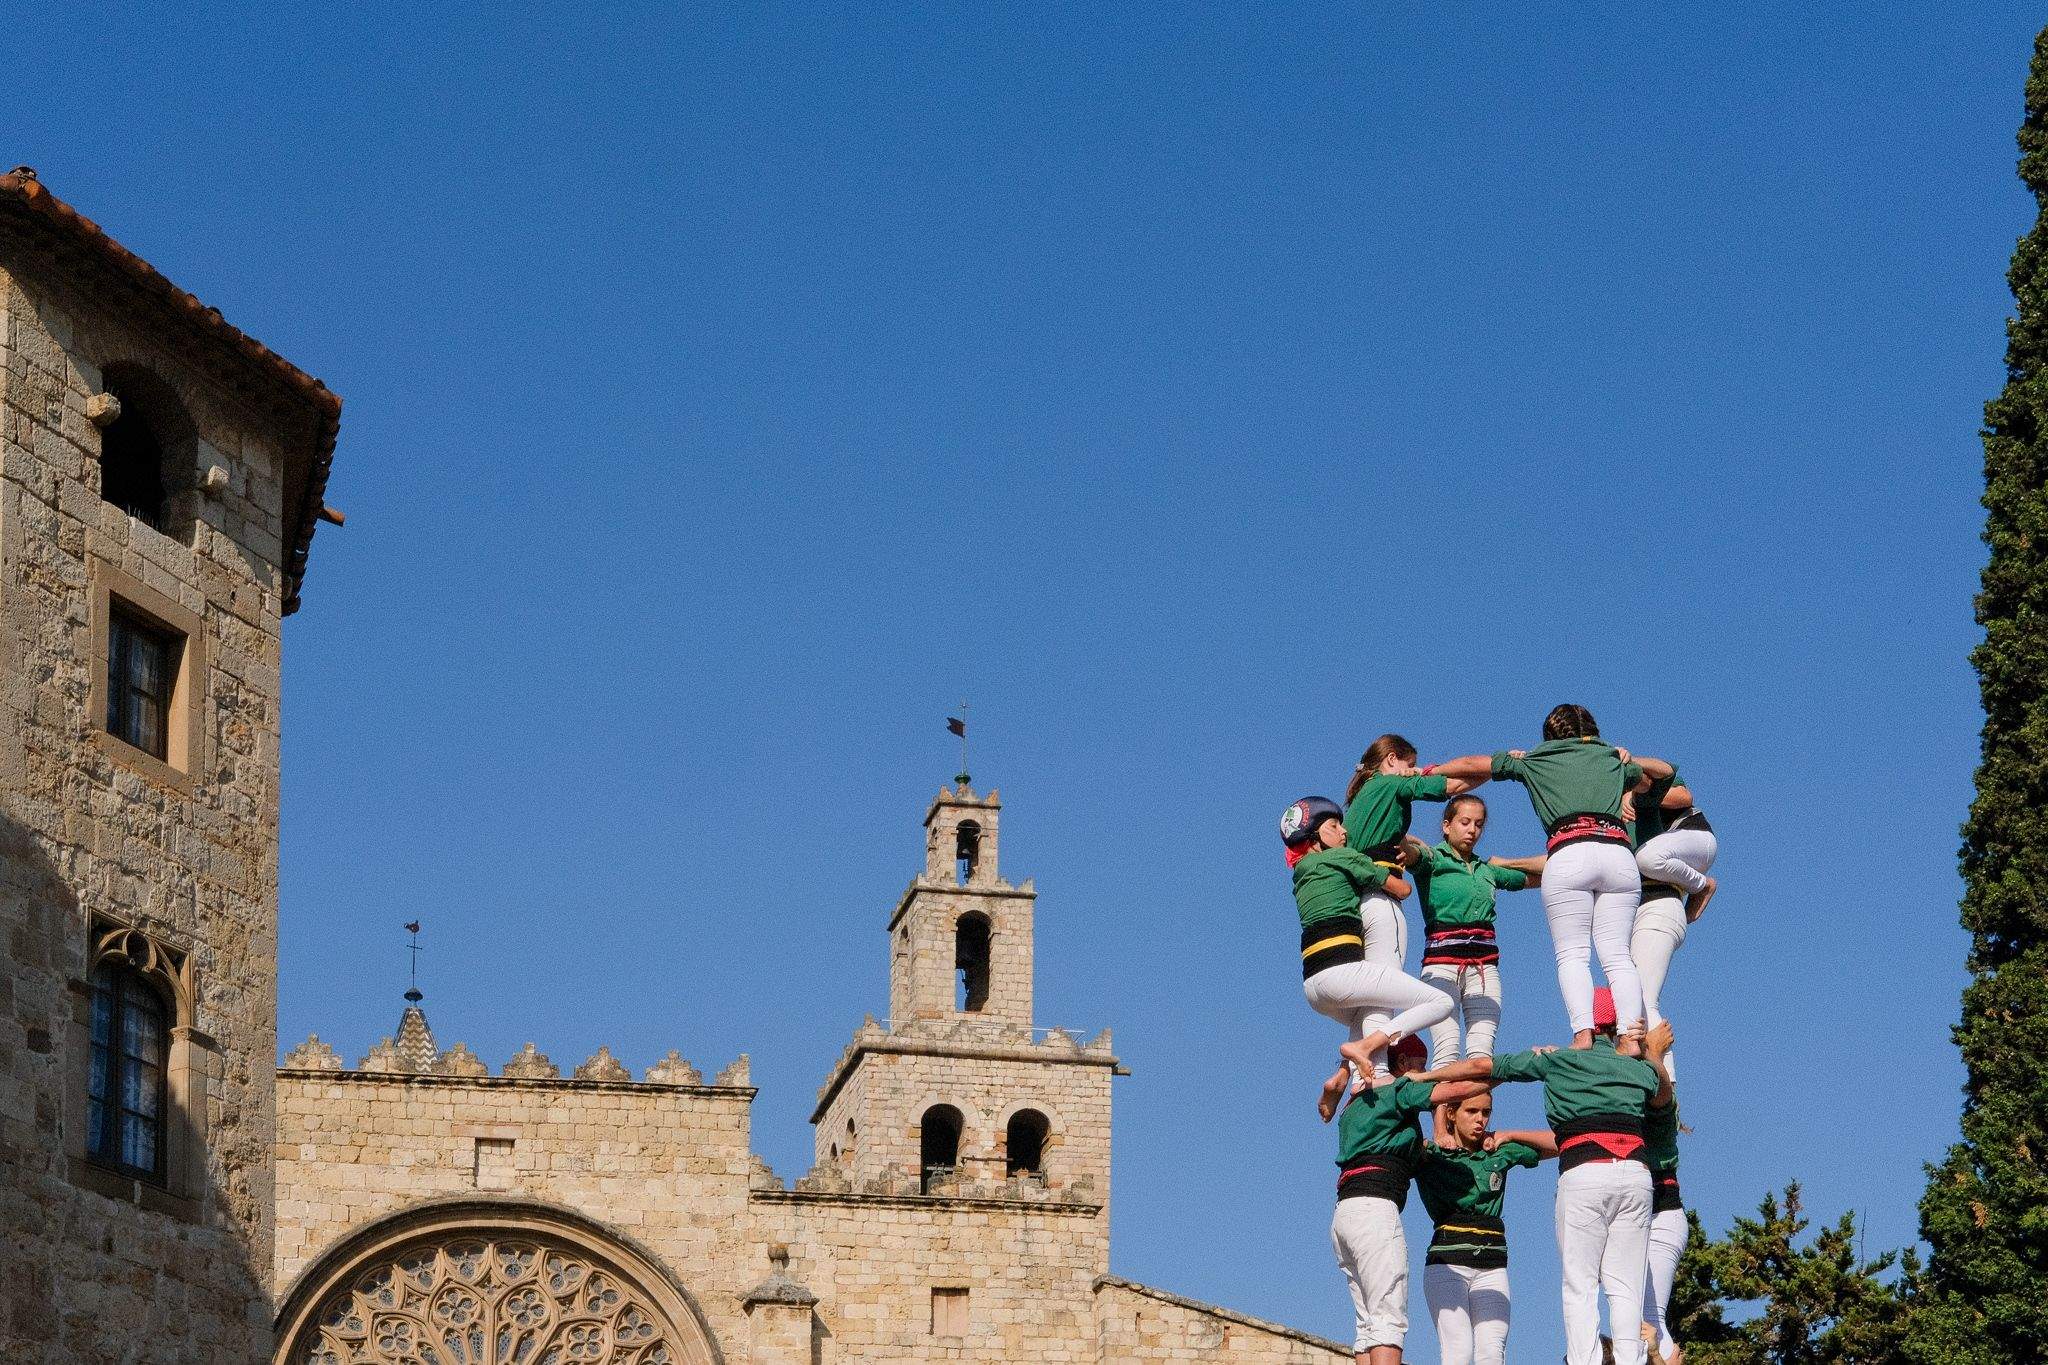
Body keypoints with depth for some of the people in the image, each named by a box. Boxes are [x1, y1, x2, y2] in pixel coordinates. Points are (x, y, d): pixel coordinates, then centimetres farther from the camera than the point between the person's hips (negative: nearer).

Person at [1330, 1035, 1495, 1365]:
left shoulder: (1356, 1102, 28)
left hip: (1343, 1214, 9)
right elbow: (1458, 1089, -6)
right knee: (1389, 1320, -16)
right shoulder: (1398, 1089, 3)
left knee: (1369, 1325, 4)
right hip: (1374, 1206, -9)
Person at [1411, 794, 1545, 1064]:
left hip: (1484, 963, 4)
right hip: (1441, 959, -4)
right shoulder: (1433, 859, 9)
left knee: (1482, 1050, -11)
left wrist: (1505, 863, 17)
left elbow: (1546, 871, 29)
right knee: (1446, 1051, -17)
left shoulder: (1488, 870, 23)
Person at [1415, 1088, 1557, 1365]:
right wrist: (1437, 1139, -6)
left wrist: (1508, 1136, 9)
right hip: (1446, 1263, -3)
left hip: (1492, 1267, 3)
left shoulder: (1499, 1152, 14)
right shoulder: (1431, 1154, 5)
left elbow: (1559, 1143, 16)